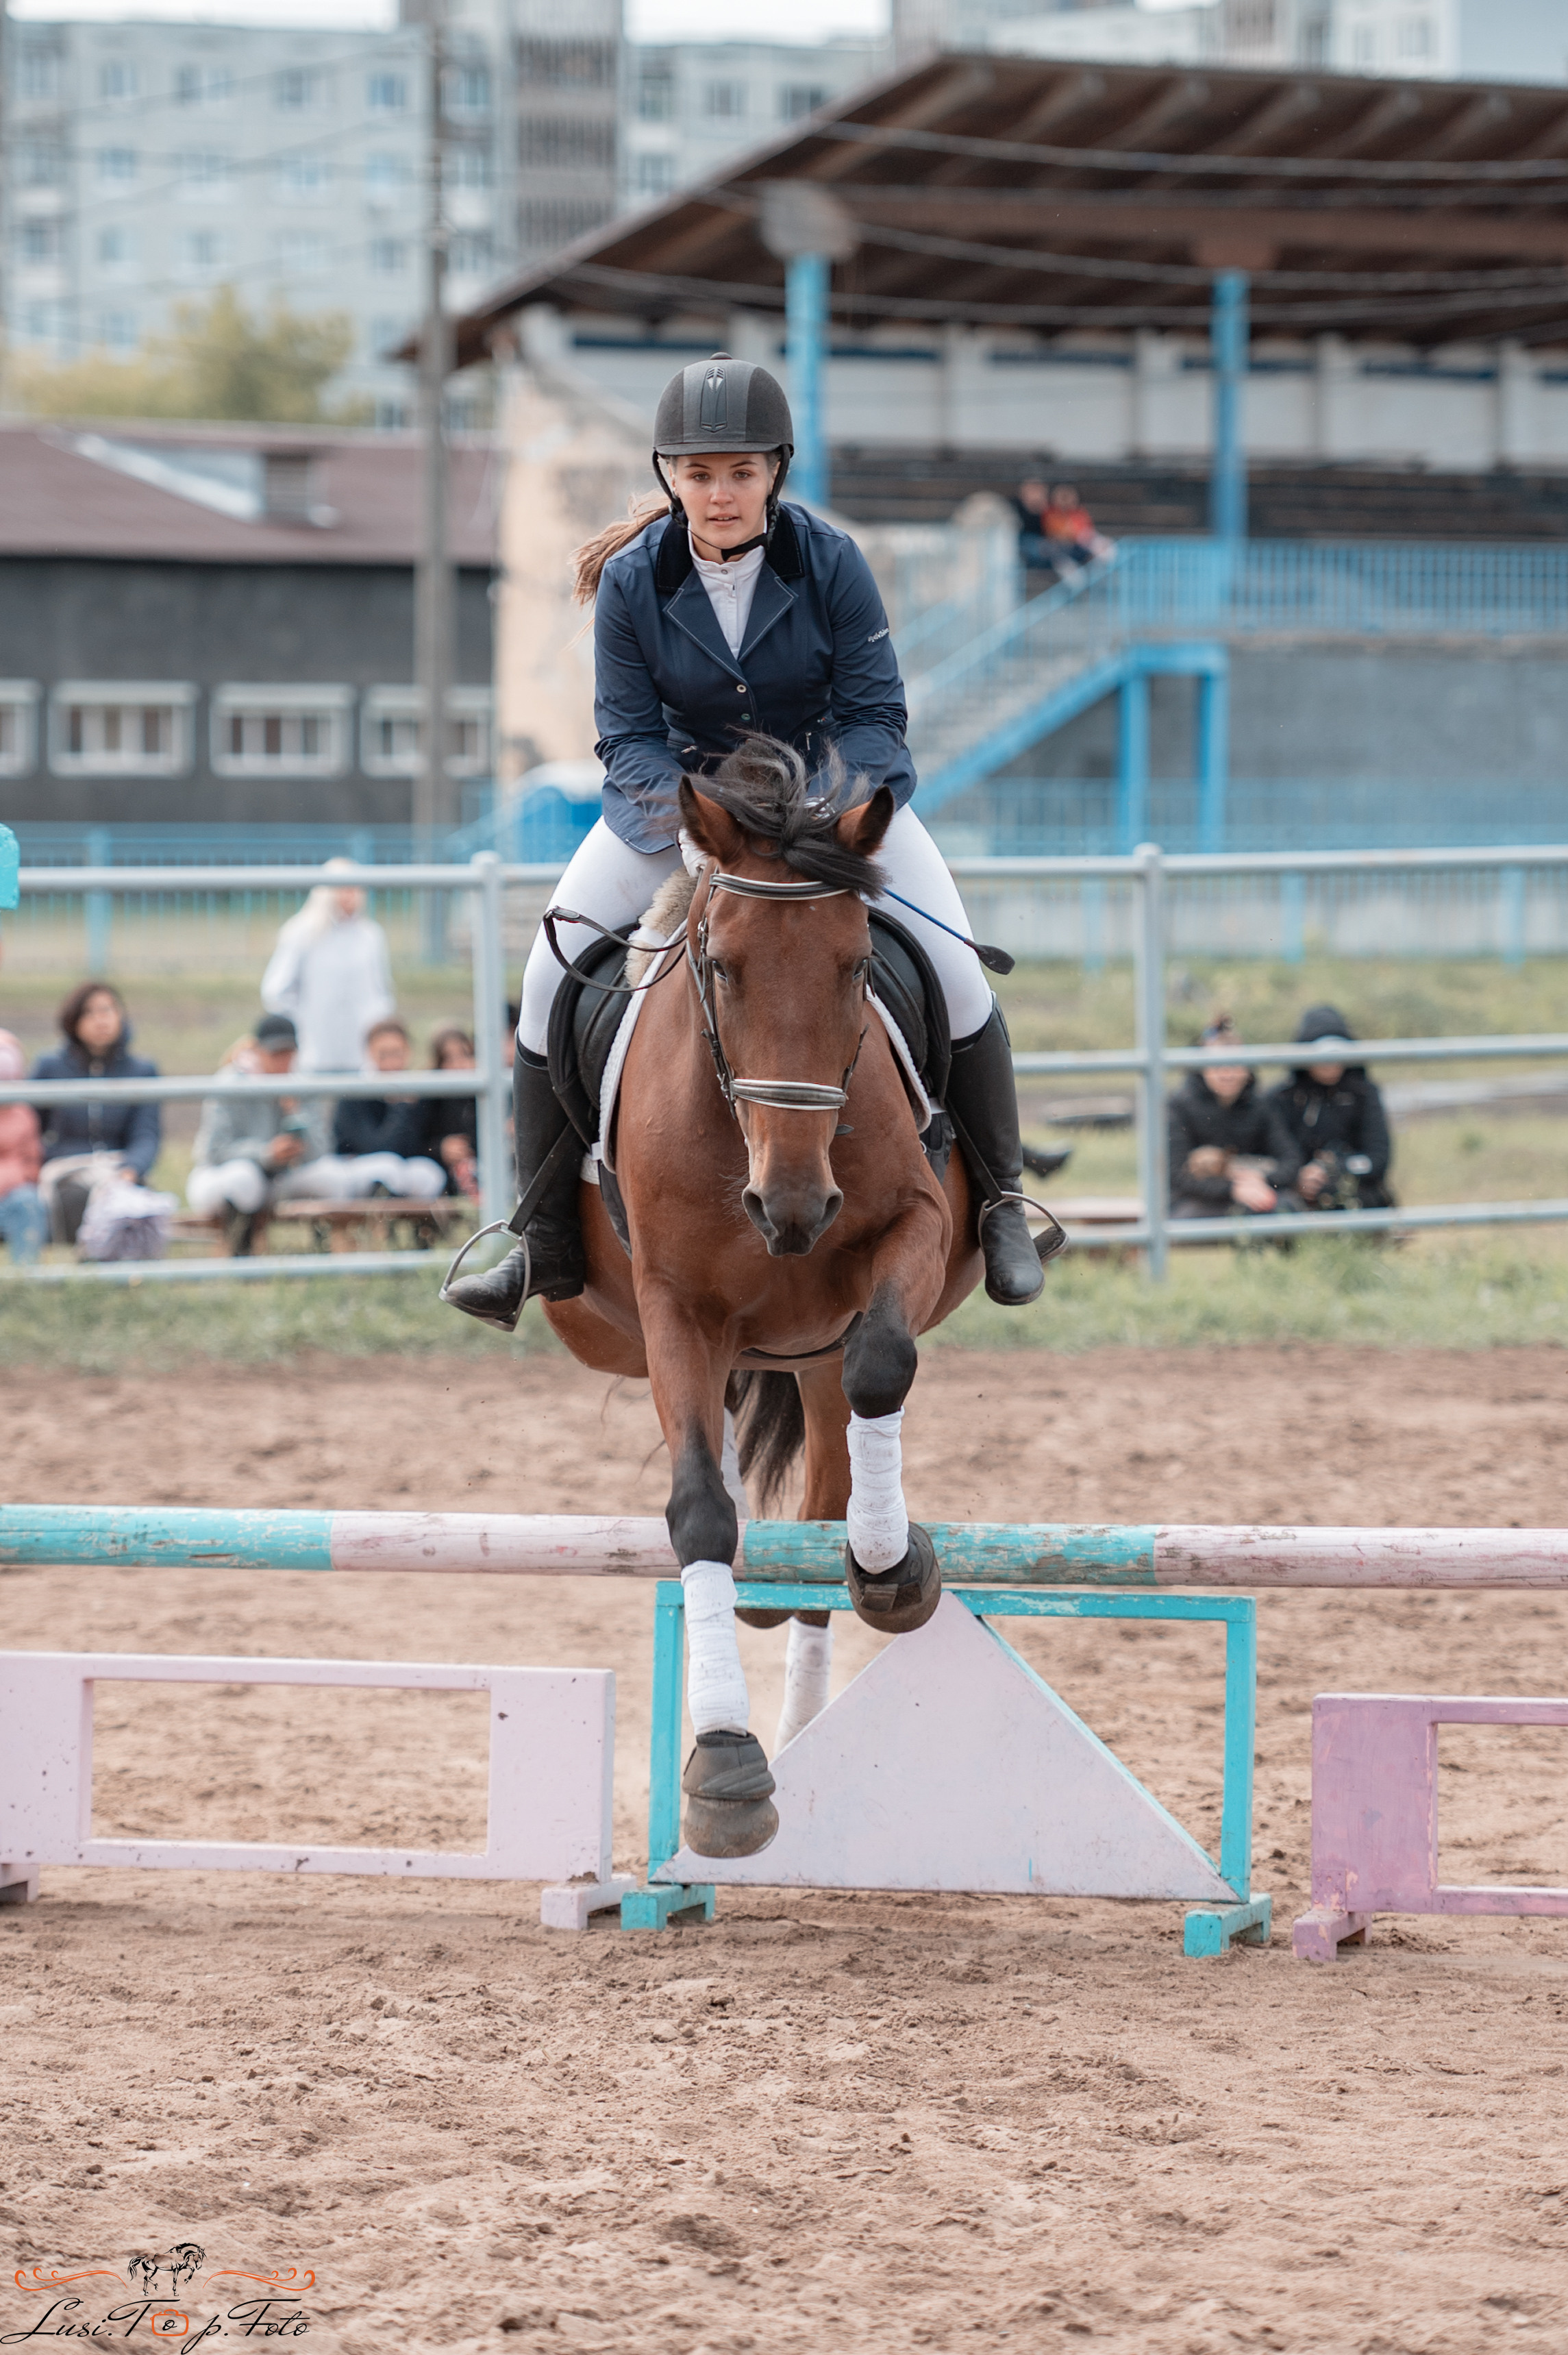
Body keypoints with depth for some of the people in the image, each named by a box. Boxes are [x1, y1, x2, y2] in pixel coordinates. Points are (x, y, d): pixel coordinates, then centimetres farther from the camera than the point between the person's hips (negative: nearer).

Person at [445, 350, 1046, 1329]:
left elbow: (876, 712, -15)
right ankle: (548, 1248, -1)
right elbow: (627, 736, -13)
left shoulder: (831, 561, -20)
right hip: (682, 786, 1)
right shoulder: (632, 581, -18)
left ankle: (1003, 1209, 6)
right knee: (552, 973, -12)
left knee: (958, 974, -15)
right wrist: (695, 816, -32)